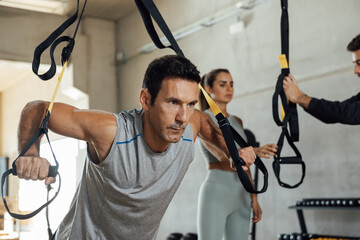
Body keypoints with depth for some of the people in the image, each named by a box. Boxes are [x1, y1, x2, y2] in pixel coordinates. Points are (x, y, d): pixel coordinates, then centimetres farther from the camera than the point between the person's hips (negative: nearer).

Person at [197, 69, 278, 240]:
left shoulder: (237, 121, 18)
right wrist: (255, 151, -37)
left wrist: (254, 198, 12)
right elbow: (223, 155, -20)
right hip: (215, 193, -7)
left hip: (241, 195, 7)